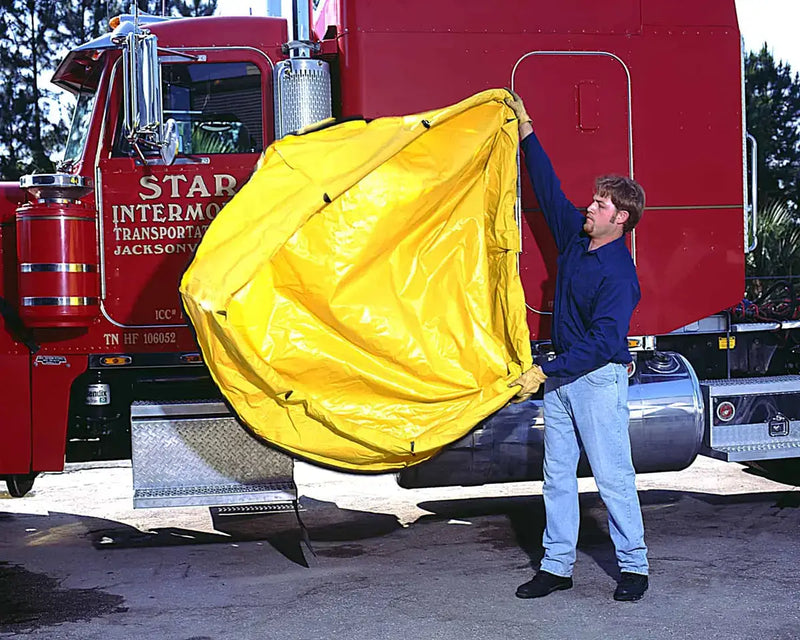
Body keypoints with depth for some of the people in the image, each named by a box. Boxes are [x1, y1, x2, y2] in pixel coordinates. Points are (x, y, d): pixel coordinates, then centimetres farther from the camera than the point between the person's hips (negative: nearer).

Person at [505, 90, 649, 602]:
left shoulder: (619, 273, -17)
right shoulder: (575, 236, 6)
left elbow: (603, 342, -22)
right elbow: (549, 188, 18)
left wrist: (545, 373, -24)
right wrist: (527, 132, 19)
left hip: (599, 378, -8)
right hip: (561, 375, 8)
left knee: (613, 475, -2)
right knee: (558, 474, 8)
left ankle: (634, 566, 10)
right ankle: (557, 566, 14)